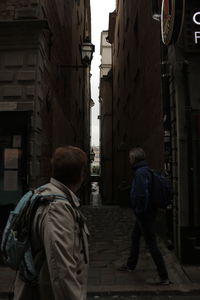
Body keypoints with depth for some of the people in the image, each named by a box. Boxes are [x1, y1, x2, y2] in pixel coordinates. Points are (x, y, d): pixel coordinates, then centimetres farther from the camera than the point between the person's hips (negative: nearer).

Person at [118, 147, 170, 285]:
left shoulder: (140, 172, -23)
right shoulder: (146, 170, 8)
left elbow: (142, 195, -30)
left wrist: (139, 210, -17)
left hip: (145, 215, -11)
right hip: (146, 212, 11)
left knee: (152, 244, -1)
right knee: (135, 237, 25)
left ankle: (164, 277, 10)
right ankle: (131, 265, 43)